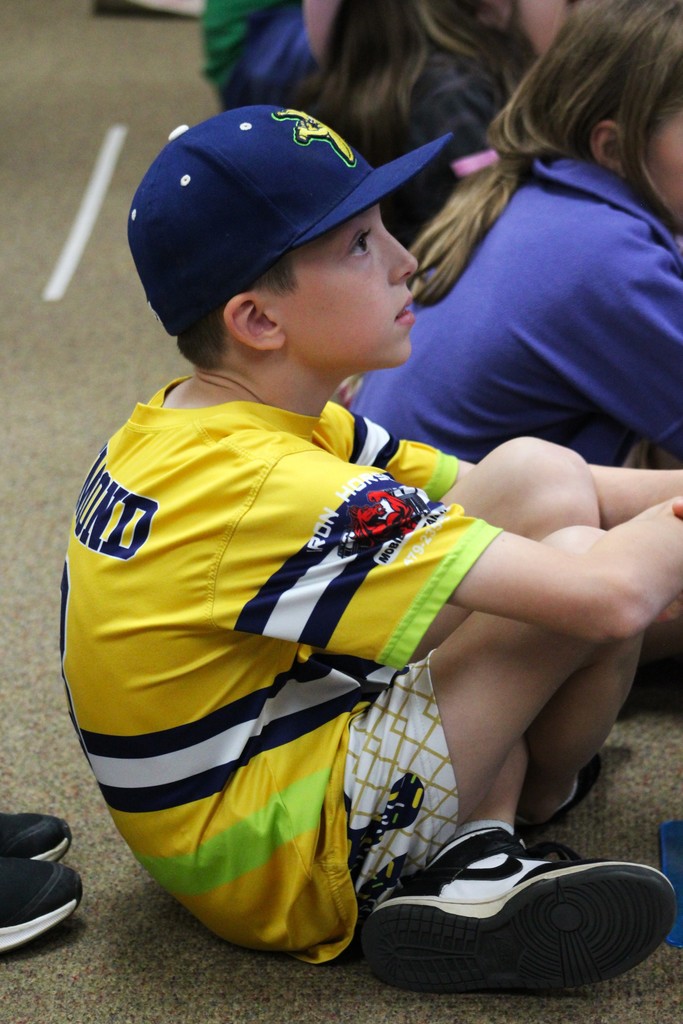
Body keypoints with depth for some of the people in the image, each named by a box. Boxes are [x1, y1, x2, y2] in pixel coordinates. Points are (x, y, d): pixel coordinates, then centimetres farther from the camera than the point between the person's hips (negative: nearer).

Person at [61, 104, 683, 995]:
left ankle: (468, 848, -1)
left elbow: (467, 489, 5)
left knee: (536, 478, 3)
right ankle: (470, 859, 8)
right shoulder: (273, 488, -28)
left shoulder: (184, 429, 2)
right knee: (585, 563, -14)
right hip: (284, 876, -9)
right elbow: (608, 596, -31)